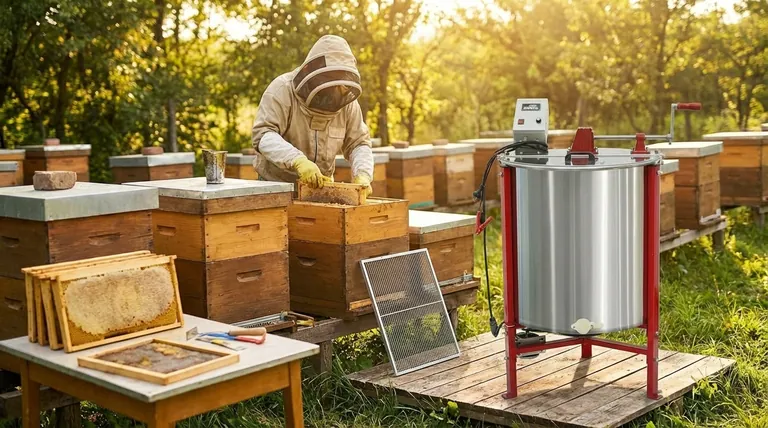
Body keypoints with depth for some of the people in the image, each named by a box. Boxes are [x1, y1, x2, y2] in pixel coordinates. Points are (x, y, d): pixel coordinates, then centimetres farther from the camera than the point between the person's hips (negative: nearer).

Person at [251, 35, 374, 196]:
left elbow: (358, 142, 3)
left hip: (320, 186, 4)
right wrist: (297, 160, -43)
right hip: (276, 185, -4)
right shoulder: (282, 89, -16)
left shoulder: (346, 102, -2)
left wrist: (362, 175, -17)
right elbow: (263, 135, -27)